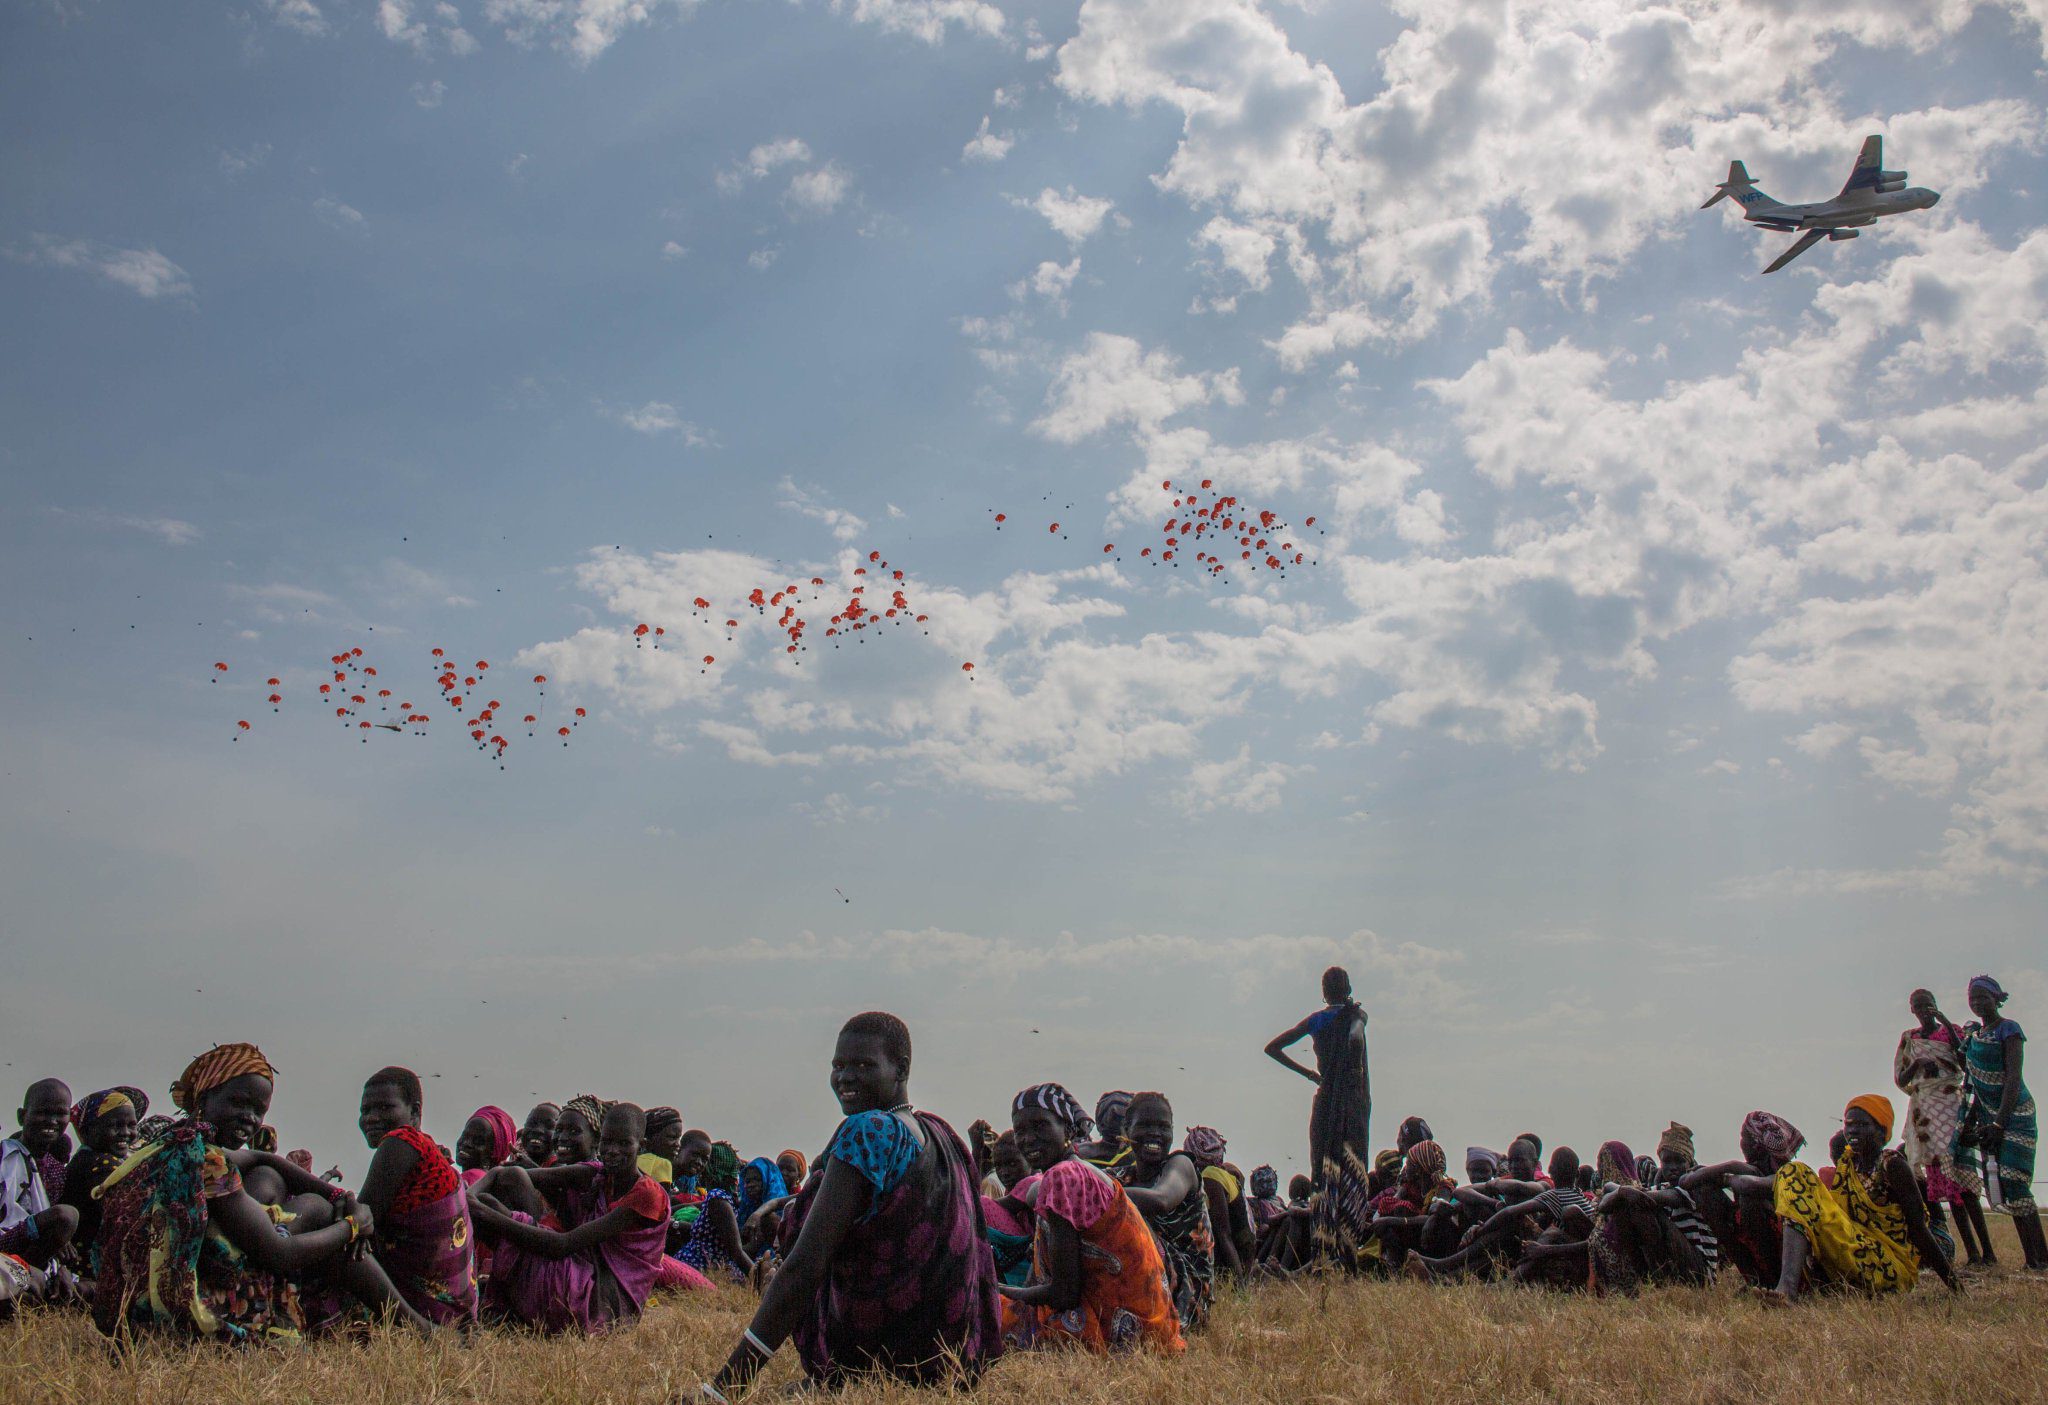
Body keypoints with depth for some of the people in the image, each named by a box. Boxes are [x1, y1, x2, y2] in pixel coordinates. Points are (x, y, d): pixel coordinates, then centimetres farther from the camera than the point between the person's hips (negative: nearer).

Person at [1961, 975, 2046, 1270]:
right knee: (2000, 1185, 3)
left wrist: (1999, 1123, -22)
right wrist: (1972, 1115, 10)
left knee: (2013, 1184, -15)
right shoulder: (1974, 1031, 12)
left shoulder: (2008, 1029, -11)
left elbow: (2014, 1078, -17)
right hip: (1989, 1115, 7)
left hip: (2014, 1113, -7)